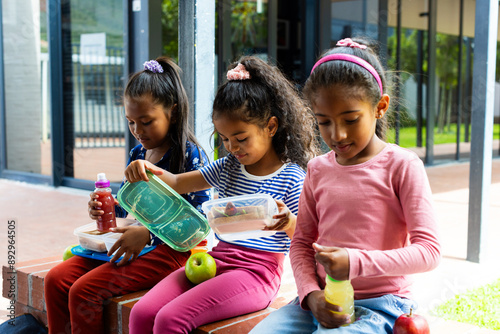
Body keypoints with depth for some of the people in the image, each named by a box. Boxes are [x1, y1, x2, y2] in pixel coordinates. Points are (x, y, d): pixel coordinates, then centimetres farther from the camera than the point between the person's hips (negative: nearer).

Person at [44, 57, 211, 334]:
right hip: (129, 245, 8)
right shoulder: (137, 155, 11)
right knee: (56, 279, -3)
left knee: (84, 290, -20)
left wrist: (148, 234, -24)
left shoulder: (190, 155, -13)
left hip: (169, 249, -8)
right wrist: (105, 211, 0)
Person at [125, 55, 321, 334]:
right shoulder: (227, 168, 13)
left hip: (255, 272, -7)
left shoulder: (292, 177, -6)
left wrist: (289, 222, -29)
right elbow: (177, 183, 15)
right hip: (214, 259, 7)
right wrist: (147, 170, -5)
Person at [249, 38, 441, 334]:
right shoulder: (318, 169, 8)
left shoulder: (402, 165, -7)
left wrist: (357, 262, -23)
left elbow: (429, 251, -11)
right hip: (321, 300, 5)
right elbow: (301, 243, 11)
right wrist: (311, 294, -7)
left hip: (379, 303, -4)